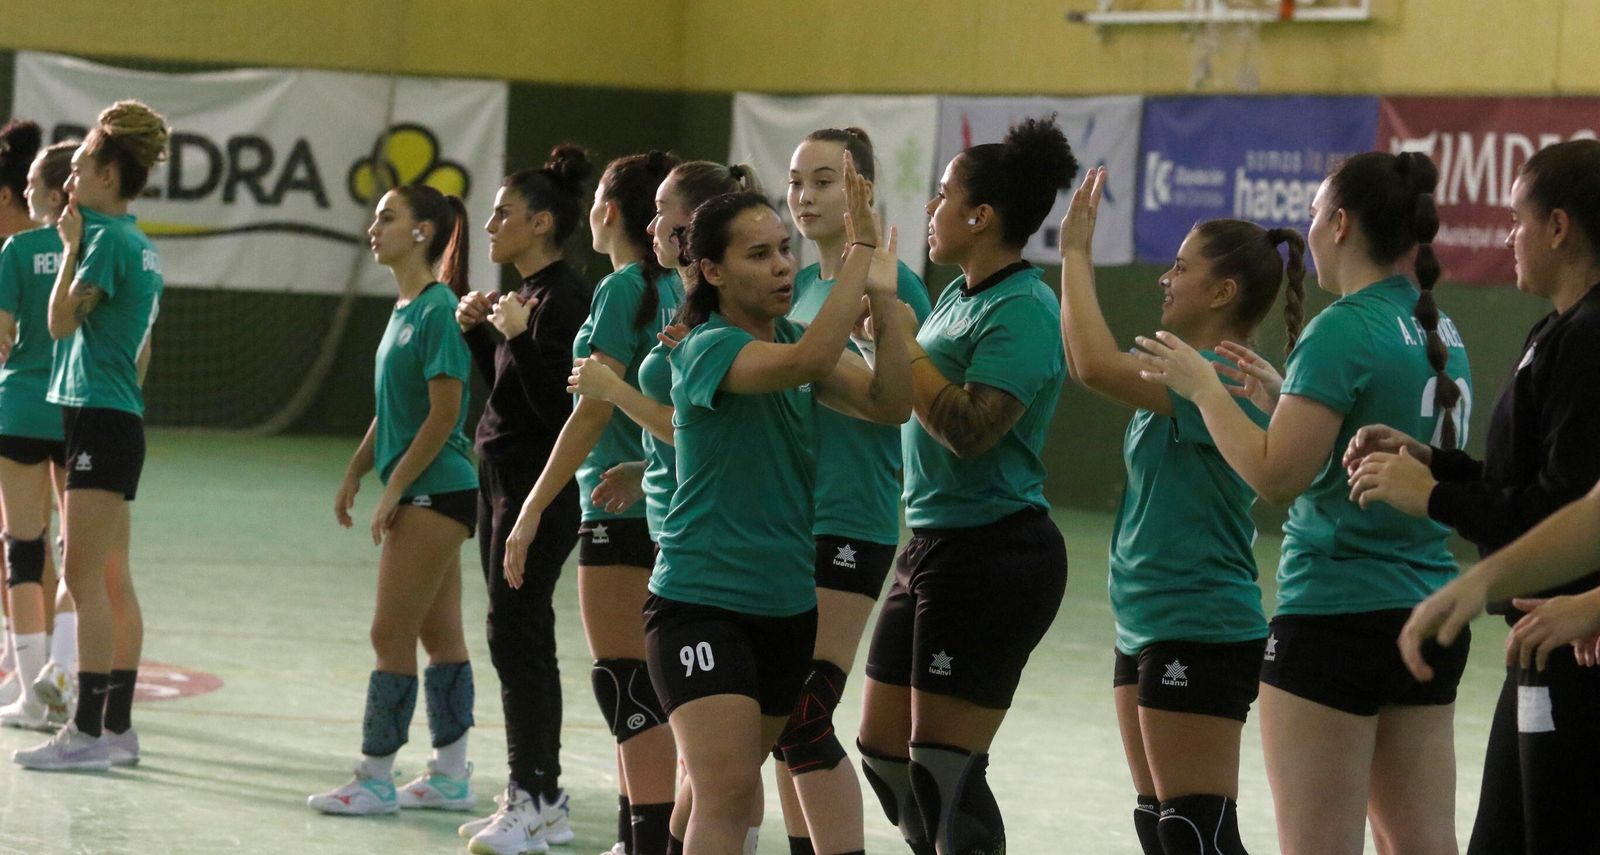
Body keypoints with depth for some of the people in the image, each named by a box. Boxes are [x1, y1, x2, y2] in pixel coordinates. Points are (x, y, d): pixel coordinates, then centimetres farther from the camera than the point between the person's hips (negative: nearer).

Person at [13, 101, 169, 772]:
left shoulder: (108, 239, -13)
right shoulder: (140, 245, 16)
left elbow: (61, 320, -18)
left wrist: (72, 246, -10)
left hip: (99, 417, -10)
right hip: (121, 416, 10)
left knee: (86, 578, -10)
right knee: (113, 581, 11)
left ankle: (88, 733, -10)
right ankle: (117, 727, 14)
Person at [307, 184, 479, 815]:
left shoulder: (438, 310, -16)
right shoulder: (405, 308, 13)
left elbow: (443, 415, -18)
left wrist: (394, 489, -17)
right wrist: (356, 472, 16)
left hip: (433, 491, -9)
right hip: (423, 495, 9)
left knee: (392, 635, -5)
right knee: (440, 633, 12)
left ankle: (375, 778, 1)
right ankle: (450, 775, 17)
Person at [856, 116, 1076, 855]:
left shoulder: (1023, 311, -16)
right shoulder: (957, 296, 12)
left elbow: (969, 428, -26)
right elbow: (898, 401, 16)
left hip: (994, 557, -10)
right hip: (932, 545, 10)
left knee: (942, 766, -6)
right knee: (883, 752, 13)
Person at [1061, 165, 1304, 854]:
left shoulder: (1223, 380, -19)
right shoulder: (1185, 373, 12)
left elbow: (1097, 366, -27)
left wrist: (1076, 254, -18)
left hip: (1199, 634, -11)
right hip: (1148, 628, 11)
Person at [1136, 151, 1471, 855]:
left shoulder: (1343, 330, -15)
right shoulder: (1439, 333, 10)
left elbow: (1276, 475, -19)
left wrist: (1203, 386, -7)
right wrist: (1284, 395, 24)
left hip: (1334, 618, -8)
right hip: (1427, 618, 8)